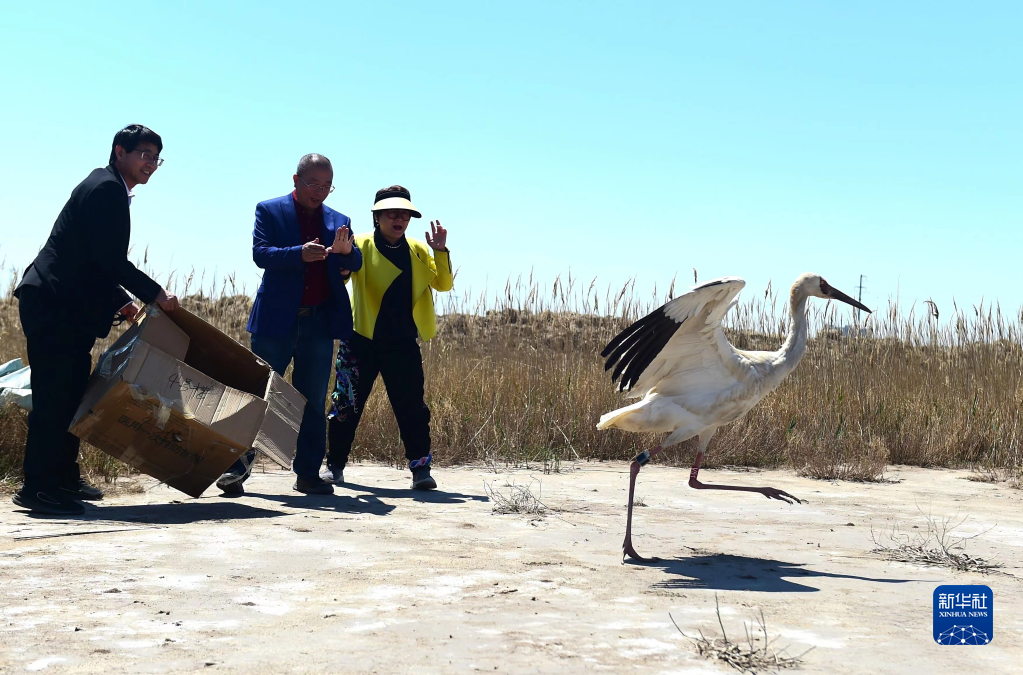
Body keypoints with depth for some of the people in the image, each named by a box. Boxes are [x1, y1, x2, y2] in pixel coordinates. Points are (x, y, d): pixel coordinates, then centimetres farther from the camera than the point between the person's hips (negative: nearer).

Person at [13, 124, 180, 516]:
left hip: (67, 308, 11)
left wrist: (121, 302, 18)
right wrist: (154, 294, -13)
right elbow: (109, 259, -19)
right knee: (54, 395, -10)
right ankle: (37, 487, -8)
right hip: (54, 305, -11)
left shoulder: (108, 189, 21)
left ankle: (64, 478, 19)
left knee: (71, 392, 12)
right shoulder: (106, 189, -11)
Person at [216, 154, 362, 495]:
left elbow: (355, 264, 3)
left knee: (313, 402, 6)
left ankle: (308, 473, 12)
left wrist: (347, 250, -20)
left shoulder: (338, 221, 13)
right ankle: (237, 467, 7)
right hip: (277, 319, -3)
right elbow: (260, 254, -10)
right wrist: (300, 254, -26)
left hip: (320, 323, 3)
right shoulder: (269, 211, 4)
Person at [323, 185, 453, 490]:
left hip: (403, 344, 2)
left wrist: (440, 251, -7)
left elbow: (443, 284, 7)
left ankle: (420, 467, 5)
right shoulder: (360, 246, 1)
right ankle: (335, 466, 17)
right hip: (362, 340, -2)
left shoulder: (418, 251, 11)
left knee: (412, 407, -1)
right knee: (347, 405, 5)